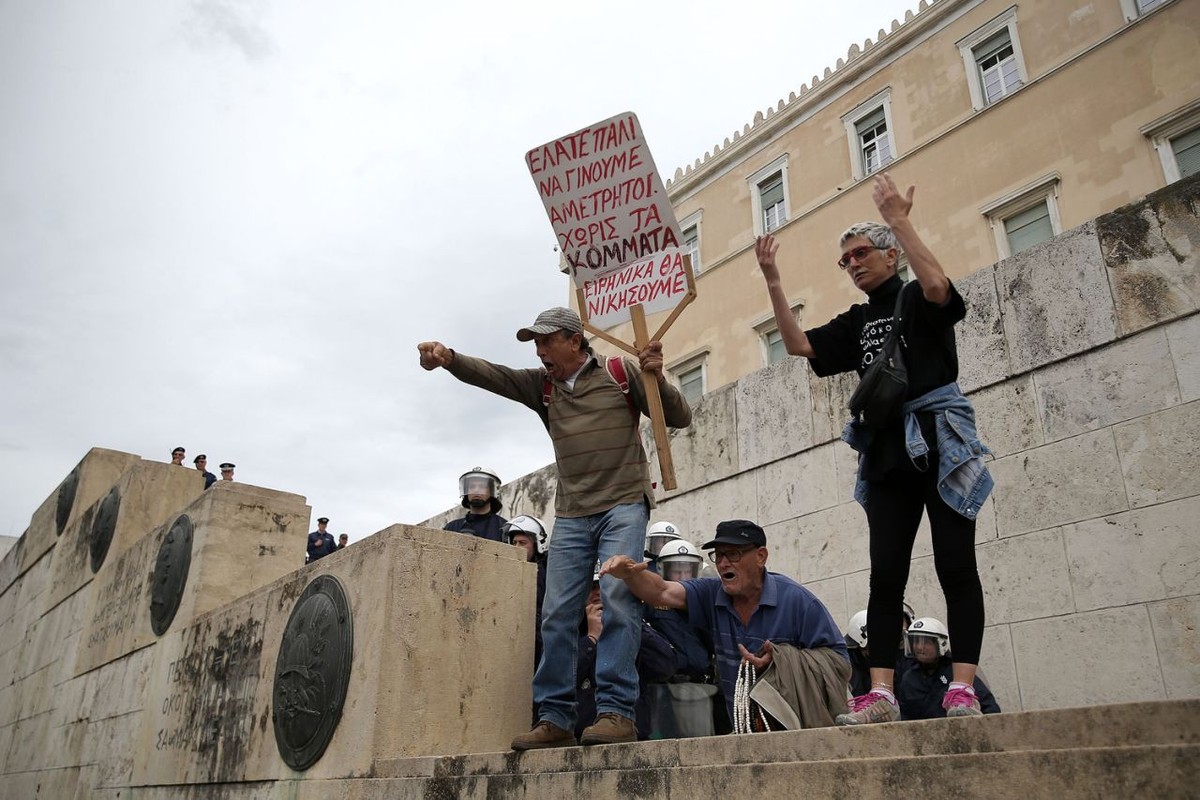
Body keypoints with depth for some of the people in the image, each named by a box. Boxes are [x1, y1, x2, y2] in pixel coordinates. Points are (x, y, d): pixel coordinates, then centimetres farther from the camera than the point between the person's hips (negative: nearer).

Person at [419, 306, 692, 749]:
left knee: (617, 599, -17)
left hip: (623, 505, -4)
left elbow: (680, 418, 2)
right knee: (557, 615, -1)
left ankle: (616, 711, -13)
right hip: (571, 514, 4)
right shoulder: (541, 385, 11)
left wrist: (656, 377, -17)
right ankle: (555, 719, 5)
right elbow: (489, 374, -4)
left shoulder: (621, 373, 1)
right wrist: (448, 358, -24)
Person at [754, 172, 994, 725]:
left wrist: (898, 219, -15)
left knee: (955, 565, -5)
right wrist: (772, 280, 1)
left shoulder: (917, 300, 5)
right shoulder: (856, 322, 19)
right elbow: (798, 345, 8)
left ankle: (964, 689, -3)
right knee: (886, 574, -1)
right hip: (887, 453, 5)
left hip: (940, 443, -5)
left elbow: (937, 286, -20)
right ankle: (882, 694, -2)